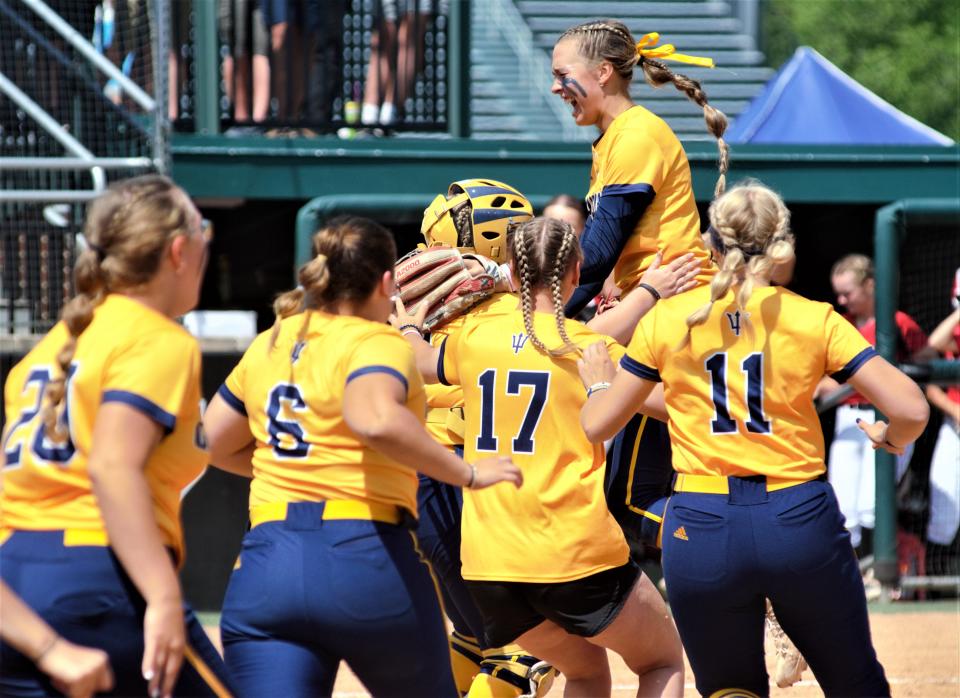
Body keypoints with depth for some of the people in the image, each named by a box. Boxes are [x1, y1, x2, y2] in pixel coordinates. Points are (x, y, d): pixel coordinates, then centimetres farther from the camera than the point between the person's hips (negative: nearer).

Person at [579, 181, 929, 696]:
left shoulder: (667, 319, 4)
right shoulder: (814, 319, 1)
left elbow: (595, 426, 8)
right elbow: (911, 409, -5)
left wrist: (598, 384, 31)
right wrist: (891, 438, 18)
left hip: (700, 529, 1)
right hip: (800, 520, -1)